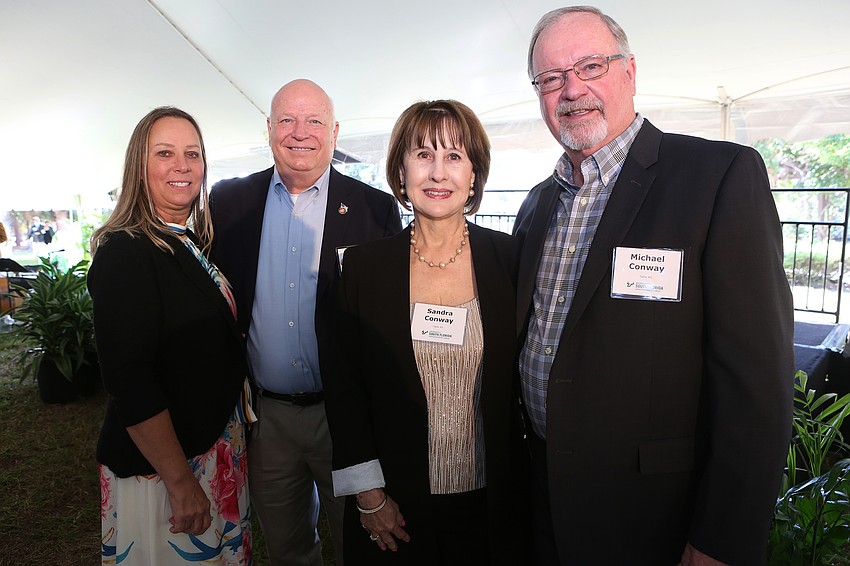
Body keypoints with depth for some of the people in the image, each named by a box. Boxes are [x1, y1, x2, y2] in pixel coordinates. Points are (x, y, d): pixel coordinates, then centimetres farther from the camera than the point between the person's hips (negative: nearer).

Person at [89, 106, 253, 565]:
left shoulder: (198, 244, 5)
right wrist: (181, 482, -21)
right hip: (159, 466, -7)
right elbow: (130, 383, -23)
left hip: (217, 439, 8)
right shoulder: (125, 254, -19)